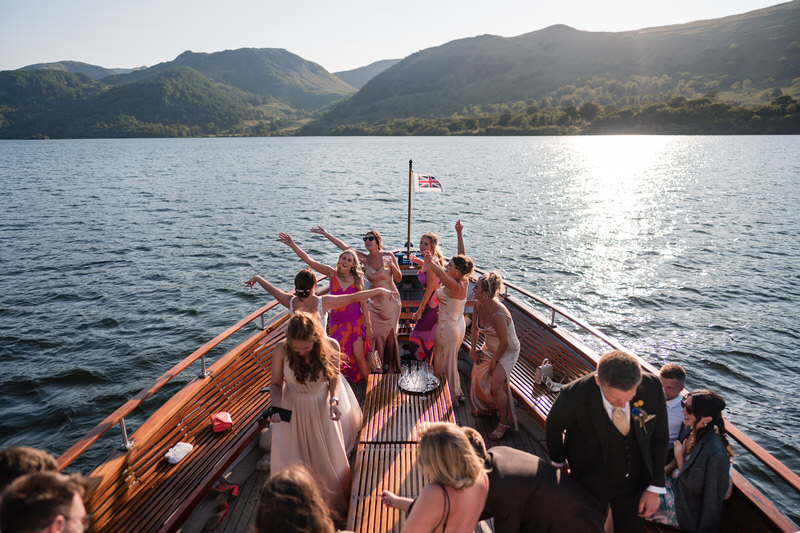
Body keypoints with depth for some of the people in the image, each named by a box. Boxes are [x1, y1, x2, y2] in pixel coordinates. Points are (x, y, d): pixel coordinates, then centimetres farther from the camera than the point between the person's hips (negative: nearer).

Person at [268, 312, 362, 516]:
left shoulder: (330, 346, -20)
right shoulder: (281, 351, -22)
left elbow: (335, 377, -3)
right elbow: (276, 384, -7)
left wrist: (334, 400, -19)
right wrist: (277, 407, -25)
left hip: (322, 408, 1)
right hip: (293, 411, -1)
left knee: (329, 460, 15)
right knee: (289, 464, 7)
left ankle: (332, 503, 42)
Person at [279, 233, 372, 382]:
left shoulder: (357, 279, -8)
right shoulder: (332, 273, -7)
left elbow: (363, 303, -2)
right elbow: (309, 261, -13)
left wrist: (368, 325, 0)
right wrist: (292, 245, -21)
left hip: (356, 322, -1)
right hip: (337, 322, 1)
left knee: (359, 357, 0)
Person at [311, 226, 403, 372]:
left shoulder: (388, 256, -6)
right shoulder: (364, 259, 0)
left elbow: (398, 278, 0)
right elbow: (344, 246, 1)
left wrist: (392, 265, -18)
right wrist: (325, 233, 2)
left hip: (391, 301, -2)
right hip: (375, 302, 2)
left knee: (390, 333, 3)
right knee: (373, 333, -4)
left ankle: (391, 365, 21)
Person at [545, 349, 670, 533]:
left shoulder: (652, 387, -24)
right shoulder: (573, 395, -33)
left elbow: (660, 437, -6)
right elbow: (553, 428, -9)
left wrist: (654, 488, -4)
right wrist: (559, 463, 8)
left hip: (635, 482, 2)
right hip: (591, 483, -2)